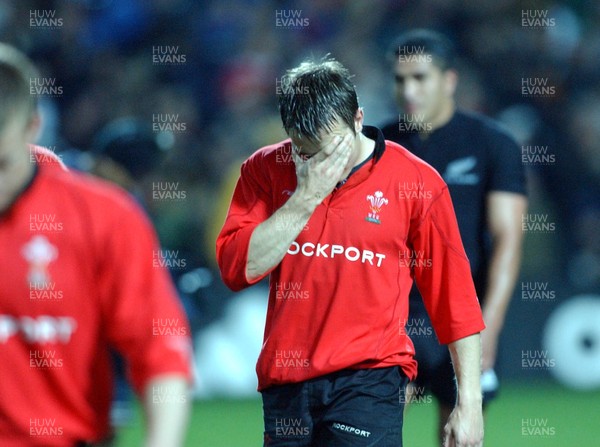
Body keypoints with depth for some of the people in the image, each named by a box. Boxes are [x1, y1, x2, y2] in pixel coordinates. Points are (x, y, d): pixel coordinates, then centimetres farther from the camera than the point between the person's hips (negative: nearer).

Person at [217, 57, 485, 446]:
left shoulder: (416, 181, -1)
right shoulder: (265, 170, 5)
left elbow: (455, 298, 2)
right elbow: (236, 268, -7)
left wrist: (469, 400, -1)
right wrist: (305, 196, -13)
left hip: (370, 381, -3)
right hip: (285, 381, 4)